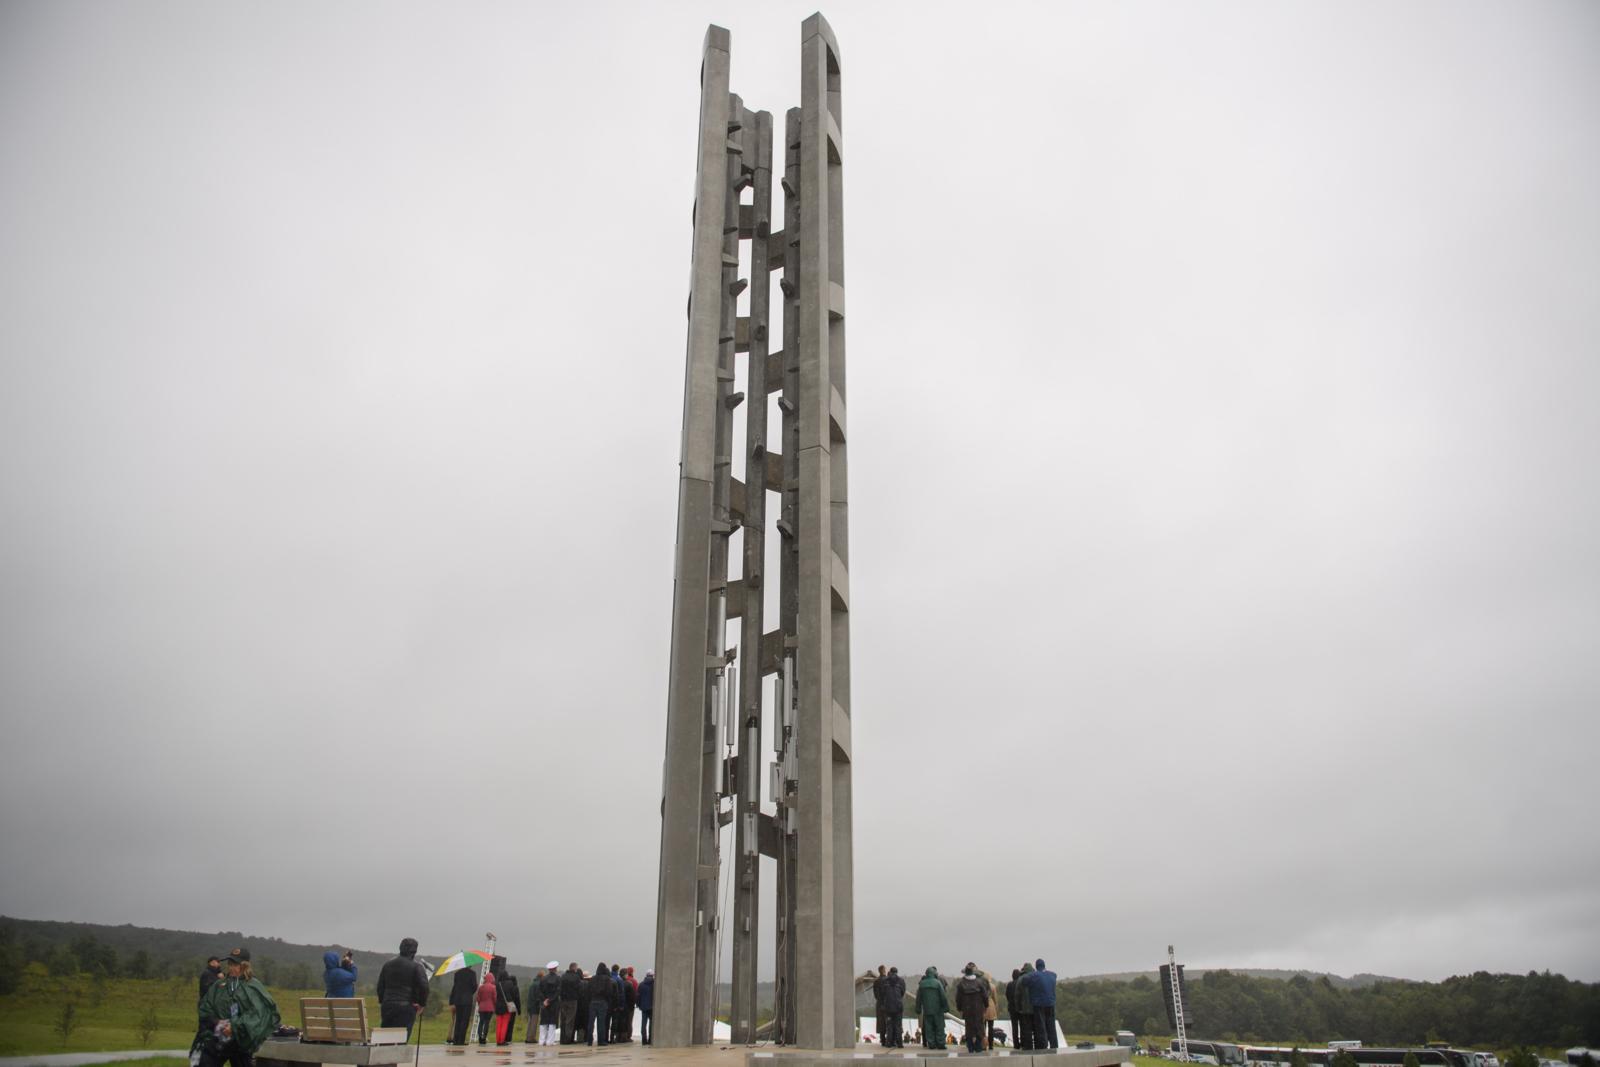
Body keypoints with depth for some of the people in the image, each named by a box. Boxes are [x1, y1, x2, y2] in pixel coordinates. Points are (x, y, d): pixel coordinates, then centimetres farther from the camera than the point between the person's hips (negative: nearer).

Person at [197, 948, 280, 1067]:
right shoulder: (218, 985, 8)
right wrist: (216, 1022, -10)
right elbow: (204, 1007, 7)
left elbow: (256, 1013, -13)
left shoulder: (253, 987, -4)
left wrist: (235, 1027, -22)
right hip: (215, 1040, 3)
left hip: (241, 1042, -3)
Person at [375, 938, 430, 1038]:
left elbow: (380, 986, 16)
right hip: (406, 1007, -5)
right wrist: (421, 1004, -1)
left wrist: (382, 1002, 23)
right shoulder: (417, 967, -6)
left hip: (387, 1006, 5)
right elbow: (424, 987, -13)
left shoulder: (387, 965, 12)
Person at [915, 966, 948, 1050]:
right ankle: (940, 1043, 2)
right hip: (937, 1009, -3)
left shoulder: (922, 984, 3)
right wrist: (946, 1007, -1)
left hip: (927, 1009, 3)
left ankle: (931, 1044, 4)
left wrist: (918, 1010, 14)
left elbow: (918, 998, 8)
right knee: (939, 1027, 4)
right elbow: (943, 996, -9)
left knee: (928, 1027, 6)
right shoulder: (938, 983, -8)